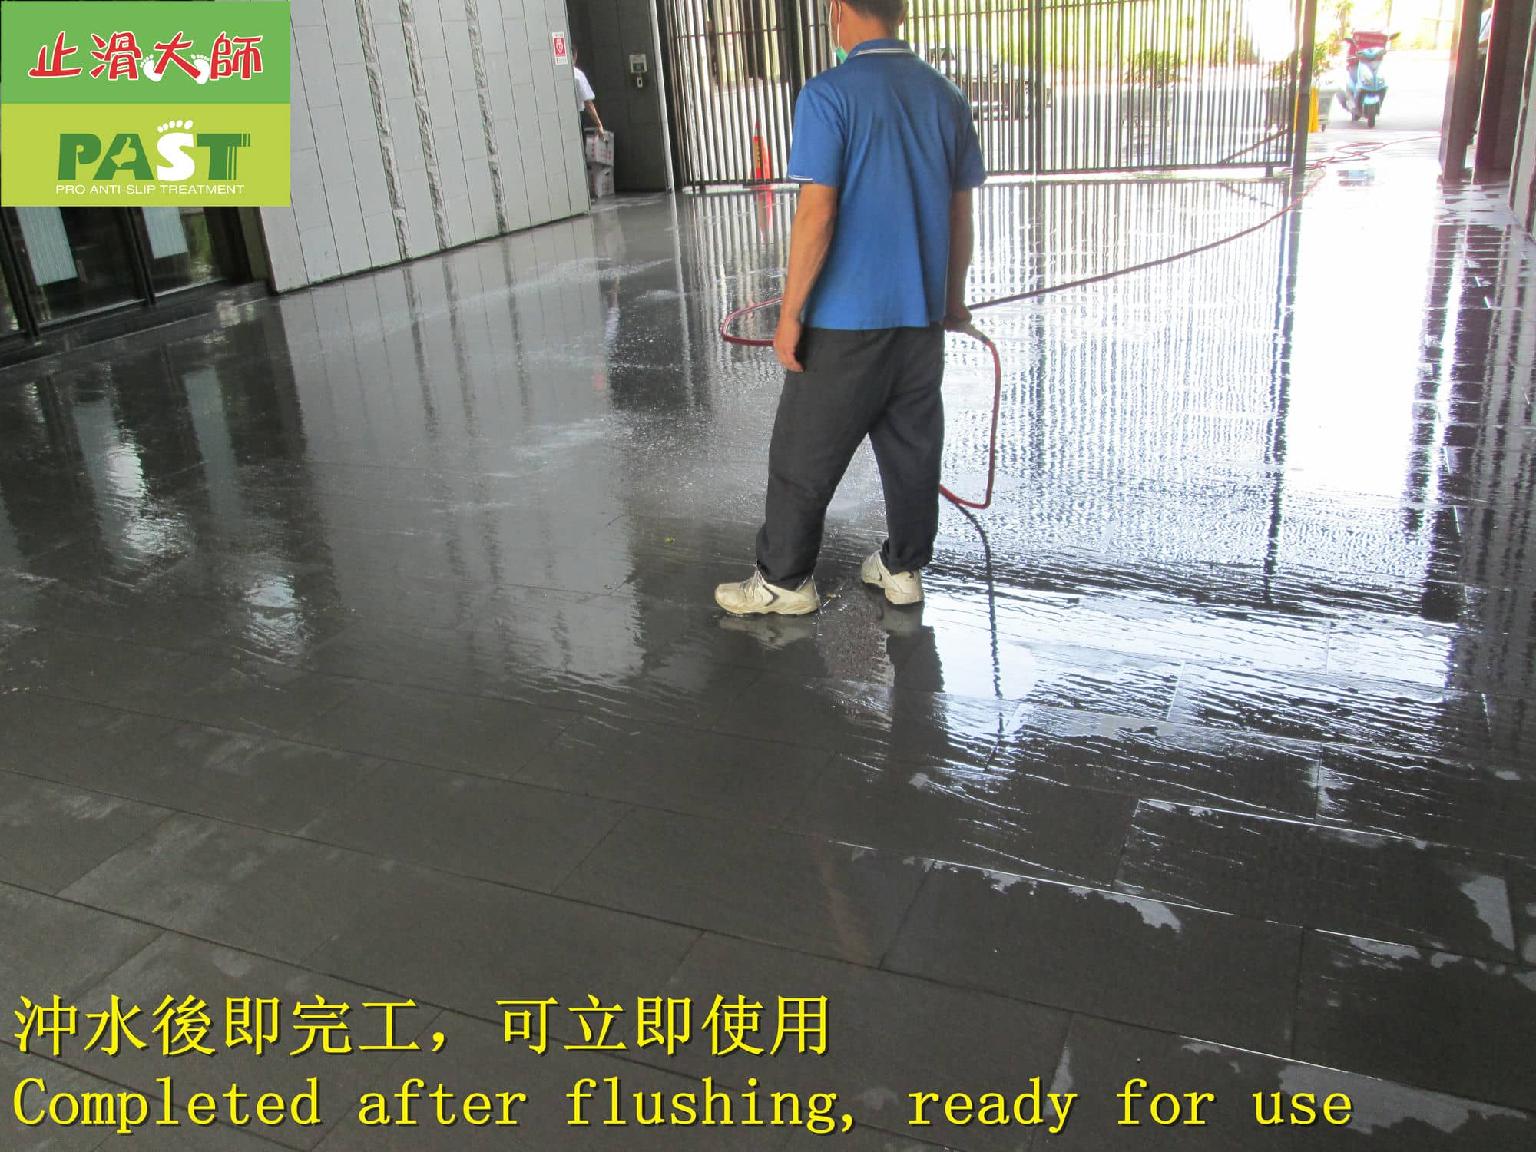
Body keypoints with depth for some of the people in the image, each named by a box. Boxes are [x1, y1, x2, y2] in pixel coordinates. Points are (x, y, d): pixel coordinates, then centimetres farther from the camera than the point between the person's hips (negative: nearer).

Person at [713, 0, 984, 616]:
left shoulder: (828, 95, -12)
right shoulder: (946, 97, 6)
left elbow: (817, 215, -17)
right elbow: (960, 214, 10)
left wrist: (790, 313, -11)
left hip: (845, 318, -6)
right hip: (922, 316, 6)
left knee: (803, 457, 6)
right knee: (913, 448, 15)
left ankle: (784, 581, 16)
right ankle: (903, 568, 26)